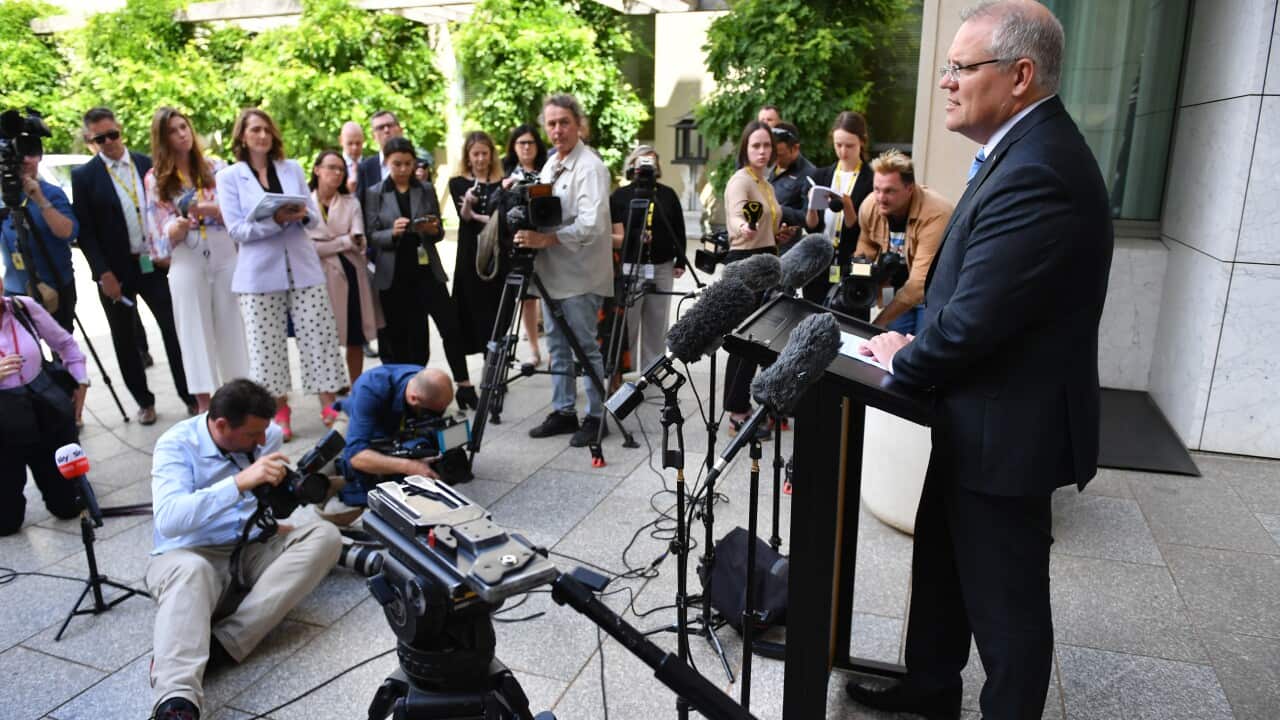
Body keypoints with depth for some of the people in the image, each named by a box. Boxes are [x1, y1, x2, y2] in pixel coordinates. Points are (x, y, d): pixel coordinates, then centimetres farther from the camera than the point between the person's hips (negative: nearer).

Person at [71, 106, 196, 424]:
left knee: (174, 331, 2)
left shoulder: (147, 164, 4)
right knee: (125, 341, 9)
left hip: (154, 264, 1)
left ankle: (190, 396, 12)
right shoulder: (84, 176, -2)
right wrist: (104, 273, -10)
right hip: (115, 271, -1)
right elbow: (84, 231, -4)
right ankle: (144, 401, 22)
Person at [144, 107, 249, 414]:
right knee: (195, 330, 1)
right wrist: (177, 226, -22)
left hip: (225, 255, 1)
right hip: (186, 262, -1)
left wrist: (207, 209, -18)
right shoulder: (155, 179, 5)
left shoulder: (215, 168, 7)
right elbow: (165, 230, 1)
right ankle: (204, 404, 5)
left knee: (232, 326, 4)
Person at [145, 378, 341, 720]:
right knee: (190, 571, -40)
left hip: (252, 550, 5)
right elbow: (168, 520, -29)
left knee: (324, 535, -20)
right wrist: (240, 481, -37)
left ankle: (221, 645, -32)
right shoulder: (176, 445, -12)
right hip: (190, 555, -5)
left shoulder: (268, 436, 2)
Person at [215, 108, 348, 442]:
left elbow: (316, 216, 9)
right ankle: (280, 413, 13)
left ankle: (329, 407, 7)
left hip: (303, 267, 2)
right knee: (267, 346, 2)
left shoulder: (293, 169, 10)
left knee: (320, 337, -1)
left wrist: (301, 215, -15)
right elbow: (237, 230, -7)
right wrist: (277, 220, -21)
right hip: (260, 274, -2)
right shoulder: (229, 177, 1)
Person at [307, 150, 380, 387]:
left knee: (355, 339, 6)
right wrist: (344, 241, -8)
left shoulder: (351, 203, 8)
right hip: (320, 278, -3)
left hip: (350, 276, 3)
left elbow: (360, 243, -5)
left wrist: (327, 244, -19)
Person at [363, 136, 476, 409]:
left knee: (450, 326, -6)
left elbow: (439, 233, 12)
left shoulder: (427, 190, 9)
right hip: (394, 275, -1)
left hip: (426, 270, 1)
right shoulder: (375, 194, 5)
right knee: (401, 335, 4)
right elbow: (371, 236, 1)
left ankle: (464, 385, 3)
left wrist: (433, 230, -11)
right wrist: (393, 232, -19)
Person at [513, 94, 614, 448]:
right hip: (551, 272, 8)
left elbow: (591, 225, -23)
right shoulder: (550, 165, 14)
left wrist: (545, 239, -24)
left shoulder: (590, 166, -12)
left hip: (579, 275, -8)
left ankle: (596, 416, 11)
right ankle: (563, 411, 25)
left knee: (587, 347, 0)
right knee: (558, 346, 14)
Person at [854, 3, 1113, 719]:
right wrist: (921, 345, 0)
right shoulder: (1028, 149, 7)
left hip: (1008, 432, -11)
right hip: (982, 419, 11)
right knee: (941, 563, 25)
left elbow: (971, 323, -27)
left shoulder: (1035, 173, -26)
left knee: (1006, 606, 9)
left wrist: (906, 357, -9)